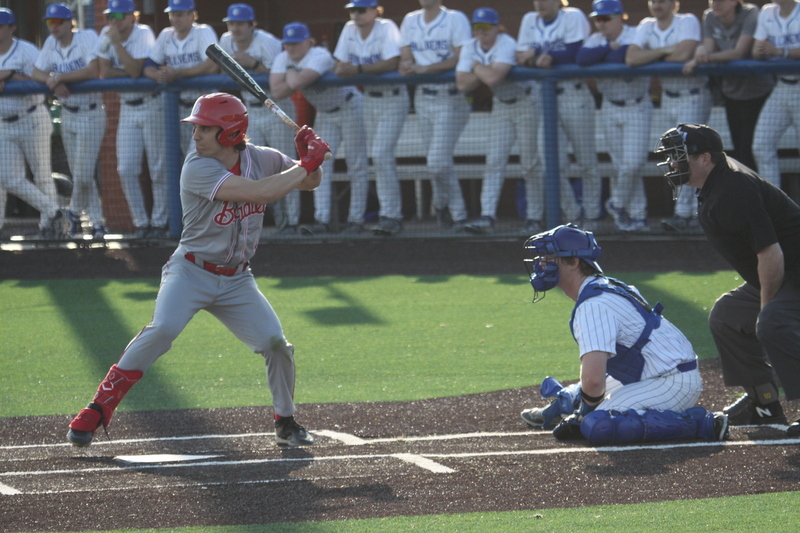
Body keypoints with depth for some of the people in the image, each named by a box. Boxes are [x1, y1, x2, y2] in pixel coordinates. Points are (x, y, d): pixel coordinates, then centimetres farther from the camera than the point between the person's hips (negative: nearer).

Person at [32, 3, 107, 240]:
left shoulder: (87, 38, -12)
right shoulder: (50, 43, 7)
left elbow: (92, 71, -23)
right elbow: (36, 73, 5)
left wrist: (59, 77, -21)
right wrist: (53, 82, -16)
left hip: (90, 114, -6)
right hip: (67, 113, 6)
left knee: (83, 174, -8)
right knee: (78, 174, 7)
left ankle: (75, 212, 16)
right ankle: (96, 221, 16)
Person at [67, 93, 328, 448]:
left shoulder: (260, 159, -1)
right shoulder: (197, 169, -20)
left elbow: (309, 182, 13)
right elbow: (259, 193, -29)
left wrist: (310, 157, -10)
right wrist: (306, 164, -20)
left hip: (236, 281, 5)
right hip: (191, 272, -5)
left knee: (276, 343, -7)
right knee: (162, 329, -27)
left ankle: (286, 422, 17)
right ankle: (96, 412, -22)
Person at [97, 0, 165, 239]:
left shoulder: (143, 34, -15)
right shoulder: (106, 35, 0)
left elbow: (134, 71, -27)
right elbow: (104, 73, -4)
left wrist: (116, 42, -27)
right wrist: (129, 72, -14)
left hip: (151, 105, -5)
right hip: (127, 109, 5)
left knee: (158, 169, -2)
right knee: (126, 170, -1)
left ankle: (159, 222, 8)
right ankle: (140, 223, 8)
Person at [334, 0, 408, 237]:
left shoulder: (387, 28, -16)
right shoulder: (349, 30, 3)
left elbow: (392, 63, -27)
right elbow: (341, 62, 6)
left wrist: (357, 70, -31)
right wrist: (341, 70, -18)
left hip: (392, 99, -7)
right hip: (368, 99, 7)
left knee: (381, 154, -17)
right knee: (379, 157, 9)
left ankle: (390, 216, -16)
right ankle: (393, 215, 16)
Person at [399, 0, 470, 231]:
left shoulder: (456, 19, -5)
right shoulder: (410, 21, 13)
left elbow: (460, 58, -14)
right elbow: (405, 57, 9)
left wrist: (425, 68, -21)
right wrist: (407, 66, -16)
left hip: (451, 99, -6)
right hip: (423, 97, 6)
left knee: (437, 162, -13)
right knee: (442, 161, 7)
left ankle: (441, 204, 10)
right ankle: (457, 215, 15)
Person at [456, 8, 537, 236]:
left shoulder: (506, 45, -22)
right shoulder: (470, 48, -2)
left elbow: (492, 79, -34)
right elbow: (462, 84, -9)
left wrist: (477, 67, -16)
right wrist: (484, 71, -20)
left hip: (526, 103, -6)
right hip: (501, 105, 6)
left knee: (530, 164, -3)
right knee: (494, 163, -5)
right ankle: (487, 216, -12)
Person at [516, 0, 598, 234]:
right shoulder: (530, 21, 12)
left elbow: (574, 54, -13)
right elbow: (521, 57, 5)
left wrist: (537, 54, -12)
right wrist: (545, 58, -16)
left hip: (574, 94, -4)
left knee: (587, 161, 2)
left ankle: (592, 215, 13)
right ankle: (573, 215, 4)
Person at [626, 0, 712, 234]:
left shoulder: (687, 21, -12)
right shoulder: (647, 26, 4)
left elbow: (684, 54, -27)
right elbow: (631, 58, -10)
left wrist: (654, 57, -10)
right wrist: (665, 51, -20)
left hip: (693, 97, -7)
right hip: (668, 97, 7)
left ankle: (683, 215, -17)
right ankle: (699, 212, 12)